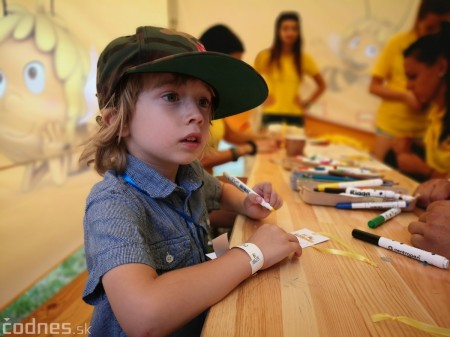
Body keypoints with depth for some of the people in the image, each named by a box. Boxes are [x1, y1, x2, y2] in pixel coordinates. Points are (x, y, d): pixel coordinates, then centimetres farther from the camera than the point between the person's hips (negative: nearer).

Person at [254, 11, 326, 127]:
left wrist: (308, 102, 5)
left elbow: (321, 85, 16)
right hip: (271, 116, -2)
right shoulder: (264, 56, -1)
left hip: (295, 117, 2)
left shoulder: (304, 58, 4)